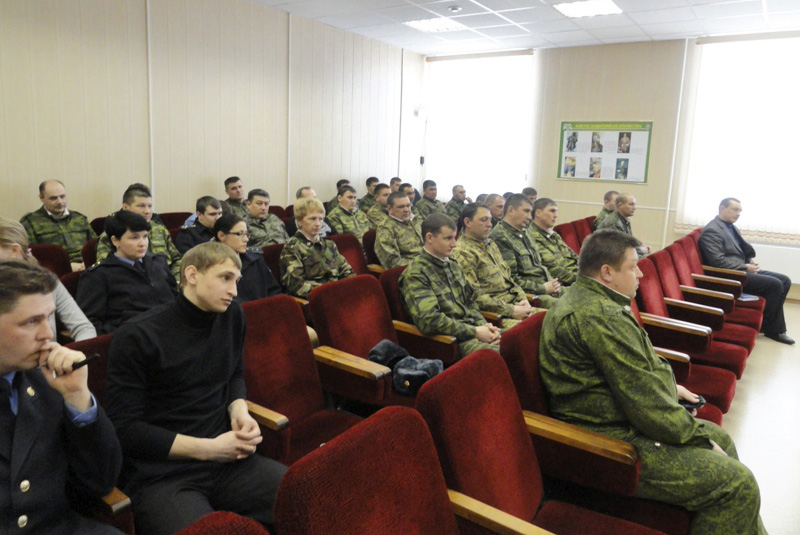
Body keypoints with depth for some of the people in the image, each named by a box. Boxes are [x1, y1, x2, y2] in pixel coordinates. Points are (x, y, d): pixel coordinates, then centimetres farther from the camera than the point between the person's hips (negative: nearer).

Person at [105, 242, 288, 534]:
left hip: (227, 461, 5)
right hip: (160, 475, -5)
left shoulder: (232, 315, 7)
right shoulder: (137, 337, -9)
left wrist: (239, 410, 1)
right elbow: (124, 428, -9)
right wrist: (208, 448, -14)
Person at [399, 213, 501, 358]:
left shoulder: (453, 266, 18)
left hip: (473, 329, 8)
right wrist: (476, 332, -15)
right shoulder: (415, 274, -9)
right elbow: (429, 320, -20)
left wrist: (483, 326, 3)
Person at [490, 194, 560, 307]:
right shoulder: (500, 238, -13)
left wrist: (552, 283, 5)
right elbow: (511, 280, -16)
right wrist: (543, 288, -11)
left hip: (545, 285, 9)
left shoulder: (524, 233, 18)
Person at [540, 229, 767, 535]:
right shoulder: (601, 316, -26)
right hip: (612, 441, -11)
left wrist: (669, 386, 17)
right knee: (738, 484, -12)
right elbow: (644, 401, -24)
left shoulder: (586, 299, 10)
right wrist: (699, 438, -10)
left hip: (621, 419, 11)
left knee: (721, 439, 20)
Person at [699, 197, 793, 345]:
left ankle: (773, 326, 10)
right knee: (775, 284, -19)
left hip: (742, 269, 10)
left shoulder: (730, 227, 15)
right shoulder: (712, 231, -14)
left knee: (785, 281, 3)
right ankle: (773, 329, -2)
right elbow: (718, 261, -22)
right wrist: (745, 267, -17)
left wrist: (750, 262, 4)